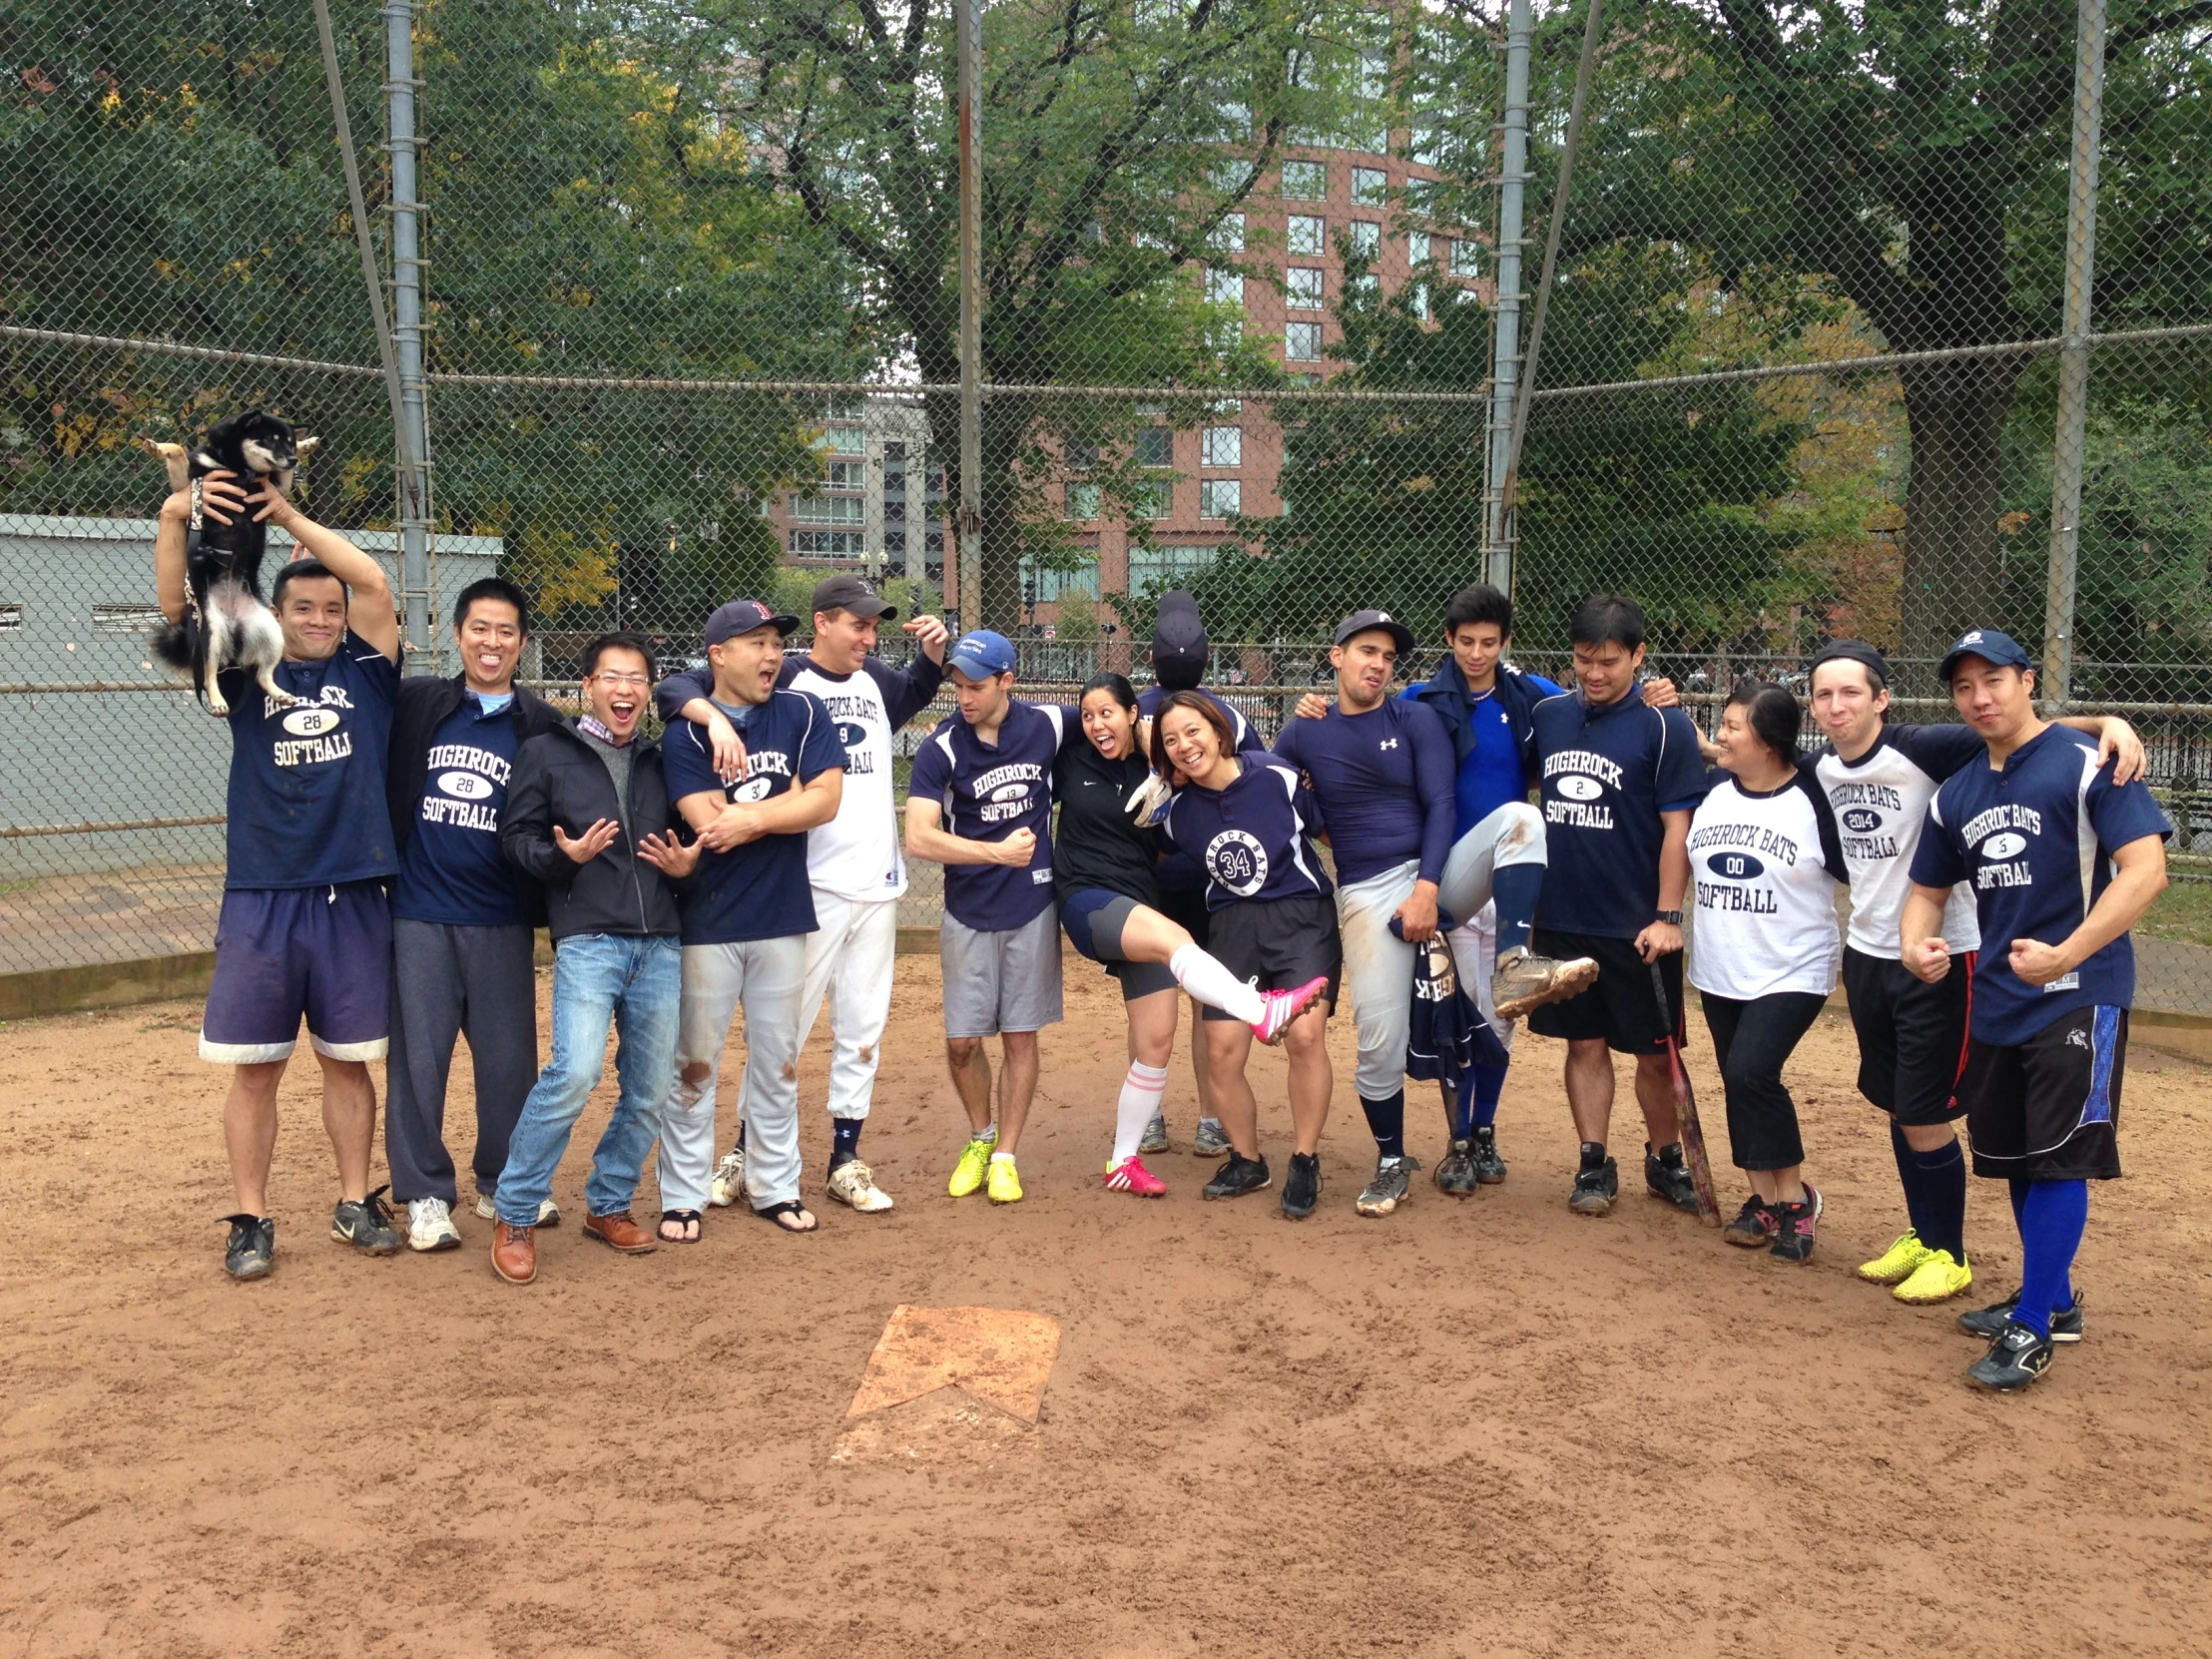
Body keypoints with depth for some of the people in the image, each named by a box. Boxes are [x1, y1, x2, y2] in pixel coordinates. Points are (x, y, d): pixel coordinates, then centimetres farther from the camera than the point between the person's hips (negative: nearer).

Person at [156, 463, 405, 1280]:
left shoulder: (366, 669, 7)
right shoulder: (249, 675, 6)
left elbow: (374, 583, -7)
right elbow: (177, 607, -7)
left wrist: (290, 517, -6)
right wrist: (175, 518, -23)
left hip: (352, 900, 0)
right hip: (260, 900, 0)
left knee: (347, 1060, 11)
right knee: (255, 1067, 4)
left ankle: (355, 1203, 23)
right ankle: (250, 1220, 16)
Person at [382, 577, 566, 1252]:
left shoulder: (542, 727, 2)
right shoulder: (415, 705, 4)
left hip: (502, 922, 0)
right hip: (419, 917, 0)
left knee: (509, 1058, 7)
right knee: (419, 1057, 4)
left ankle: (504, 1184, 25)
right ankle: (425, 1194, 17)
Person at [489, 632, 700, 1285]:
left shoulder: (658, 762, 16)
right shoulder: (545, 753, 6)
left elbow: (690, 838, 21)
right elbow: (515, 837, 2)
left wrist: (685, 864, -1)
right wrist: (564, 855, -16)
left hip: (660, 947, 5)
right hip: (587, 941, -4)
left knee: (650, 1090, 6)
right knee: (576, 1071, -21)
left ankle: (609, 1205, 27)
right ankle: (515, 1216, -5)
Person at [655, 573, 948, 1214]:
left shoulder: (877, 680, 10)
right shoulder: (782, 679, -8)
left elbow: (918, 692, 33)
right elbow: (674, 688, -13)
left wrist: (933, 649, 12)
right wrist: (716, 718, -34)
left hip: (878, 886, 6)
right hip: (812, 887, -6)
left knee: (863, 1029, 10)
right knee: (786, 1025, 1)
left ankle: (846, 1161, 20)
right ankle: (745, 1153, 16)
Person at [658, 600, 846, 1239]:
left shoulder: (803, 714, 2)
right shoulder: (685, 732, -4)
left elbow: (826, 801, -9)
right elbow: (710, 824, -16)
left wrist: (751, 817, -15)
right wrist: (789, 801, -10)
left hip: (783, 917, 3)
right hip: (708, 922, -2)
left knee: (778, 1062, 12)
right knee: (694, 1063, 3)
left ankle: (775, 1187, 24)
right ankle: (682, 1197, 14)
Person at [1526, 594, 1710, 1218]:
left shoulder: (1665, 727, -8)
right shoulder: (1548, 715, 5)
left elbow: (1679, 827, -10)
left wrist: (1667, 917, -15)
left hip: (1637, 927, -3)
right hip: (1562, 920, 4)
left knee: (1654, 1052, 8)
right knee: (1585, 1044, 10)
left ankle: (1665, 1158, 25)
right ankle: (1594, 1166, 19)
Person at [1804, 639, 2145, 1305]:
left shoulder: (1923, 748, -20)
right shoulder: (1819, 768, 0)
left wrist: (2105, 723, -45)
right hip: (1866, 954, 6)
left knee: (1925, 1114, 1)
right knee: (1896, 1108, 17)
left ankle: (1948, 1255, 20)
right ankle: (1919, 1234, 34)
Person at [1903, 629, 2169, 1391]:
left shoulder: (2088, 765, -10)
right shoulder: (1956, 794, 10)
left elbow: (2145, 870, -19)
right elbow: (1927, 891, 17)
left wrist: (2065, 955, -27)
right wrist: (1915, 945, -5)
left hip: (2080, 998, -7)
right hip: (1997, 1003, 7)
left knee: (2060, 1158, -5)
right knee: (2018, 1156, 14)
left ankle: (2032, 1329, 4)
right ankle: (2053, 1302, 31)